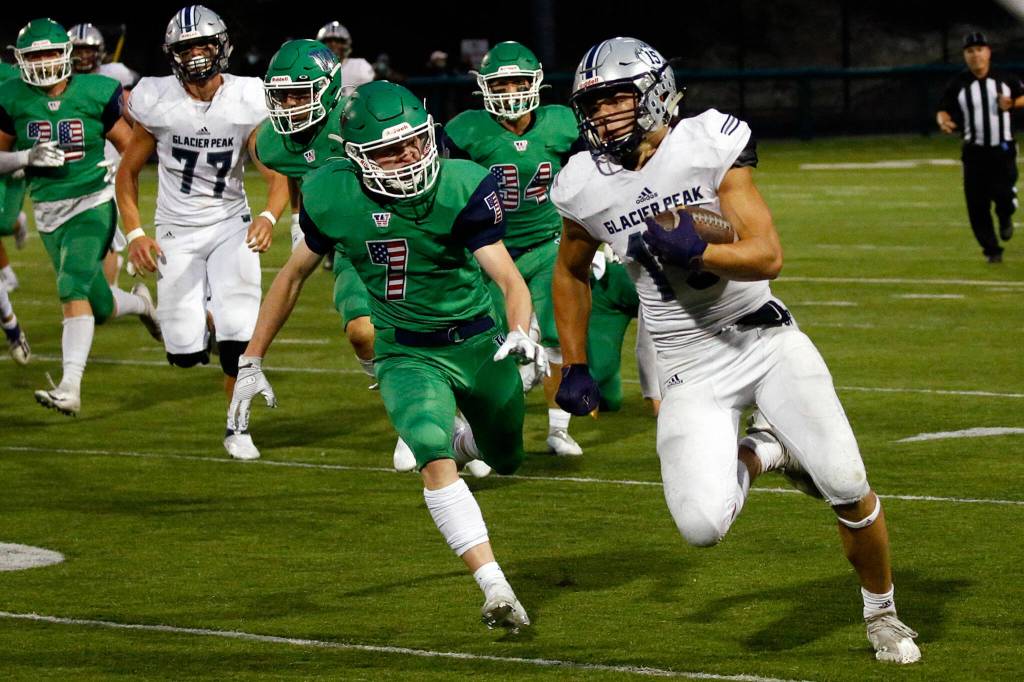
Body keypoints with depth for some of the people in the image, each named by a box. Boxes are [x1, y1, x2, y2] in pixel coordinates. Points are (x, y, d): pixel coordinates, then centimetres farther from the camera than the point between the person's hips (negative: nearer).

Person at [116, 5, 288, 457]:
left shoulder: (247, 103, -9)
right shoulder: (157, 103, -10)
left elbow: (277, 175, -10)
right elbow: (127, 172, 1)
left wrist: (268, 216, -31)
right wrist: (134, 234, -10)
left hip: (230, 225, 0)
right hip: (177, 230, 0)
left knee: (238, 336, -15)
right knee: (186, 353, -7)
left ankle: (237, 428, 9)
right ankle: (195, 309, 31)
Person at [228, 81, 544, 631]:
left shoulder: (461, 189, -21)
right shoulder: (333, 198, -16)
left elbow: (508, 276, -24)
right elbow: (294, 274, 1)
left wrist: (520, 331, -46)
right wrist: (251, 362, 3)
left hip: (479, 342, 1)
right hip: (407, 355, -1)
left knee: (506, 461, 19)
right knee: (435, 462, -26)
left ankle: (463, 436, 56)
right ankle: (495, 590, -24)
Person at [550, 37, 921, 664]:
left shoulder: (709, 148, -12)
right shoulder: (587, 188, -4)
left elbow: (768, 256, -16)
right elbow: (572, 273, 16)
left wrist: (696, 253, -32)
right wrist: (575, 369, 14)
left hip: (764, 338, -1)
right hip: (691, 371, 1)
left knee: (847, 488, -7)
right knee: (703, 526, -19)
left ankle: (882, 611, 22)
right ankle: (760, 453, 14)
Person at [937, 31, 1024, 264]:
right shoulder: (957, 85, 1)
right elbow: (944, 110, 2)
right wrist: (943, 120, -21)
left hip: (1003, 150, -1)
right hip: (975, 153, 1)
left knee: (1003, 194, -18)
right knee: (977, 204, -2)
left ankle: (1005, 217, 19)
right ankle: (992, 250, 14)